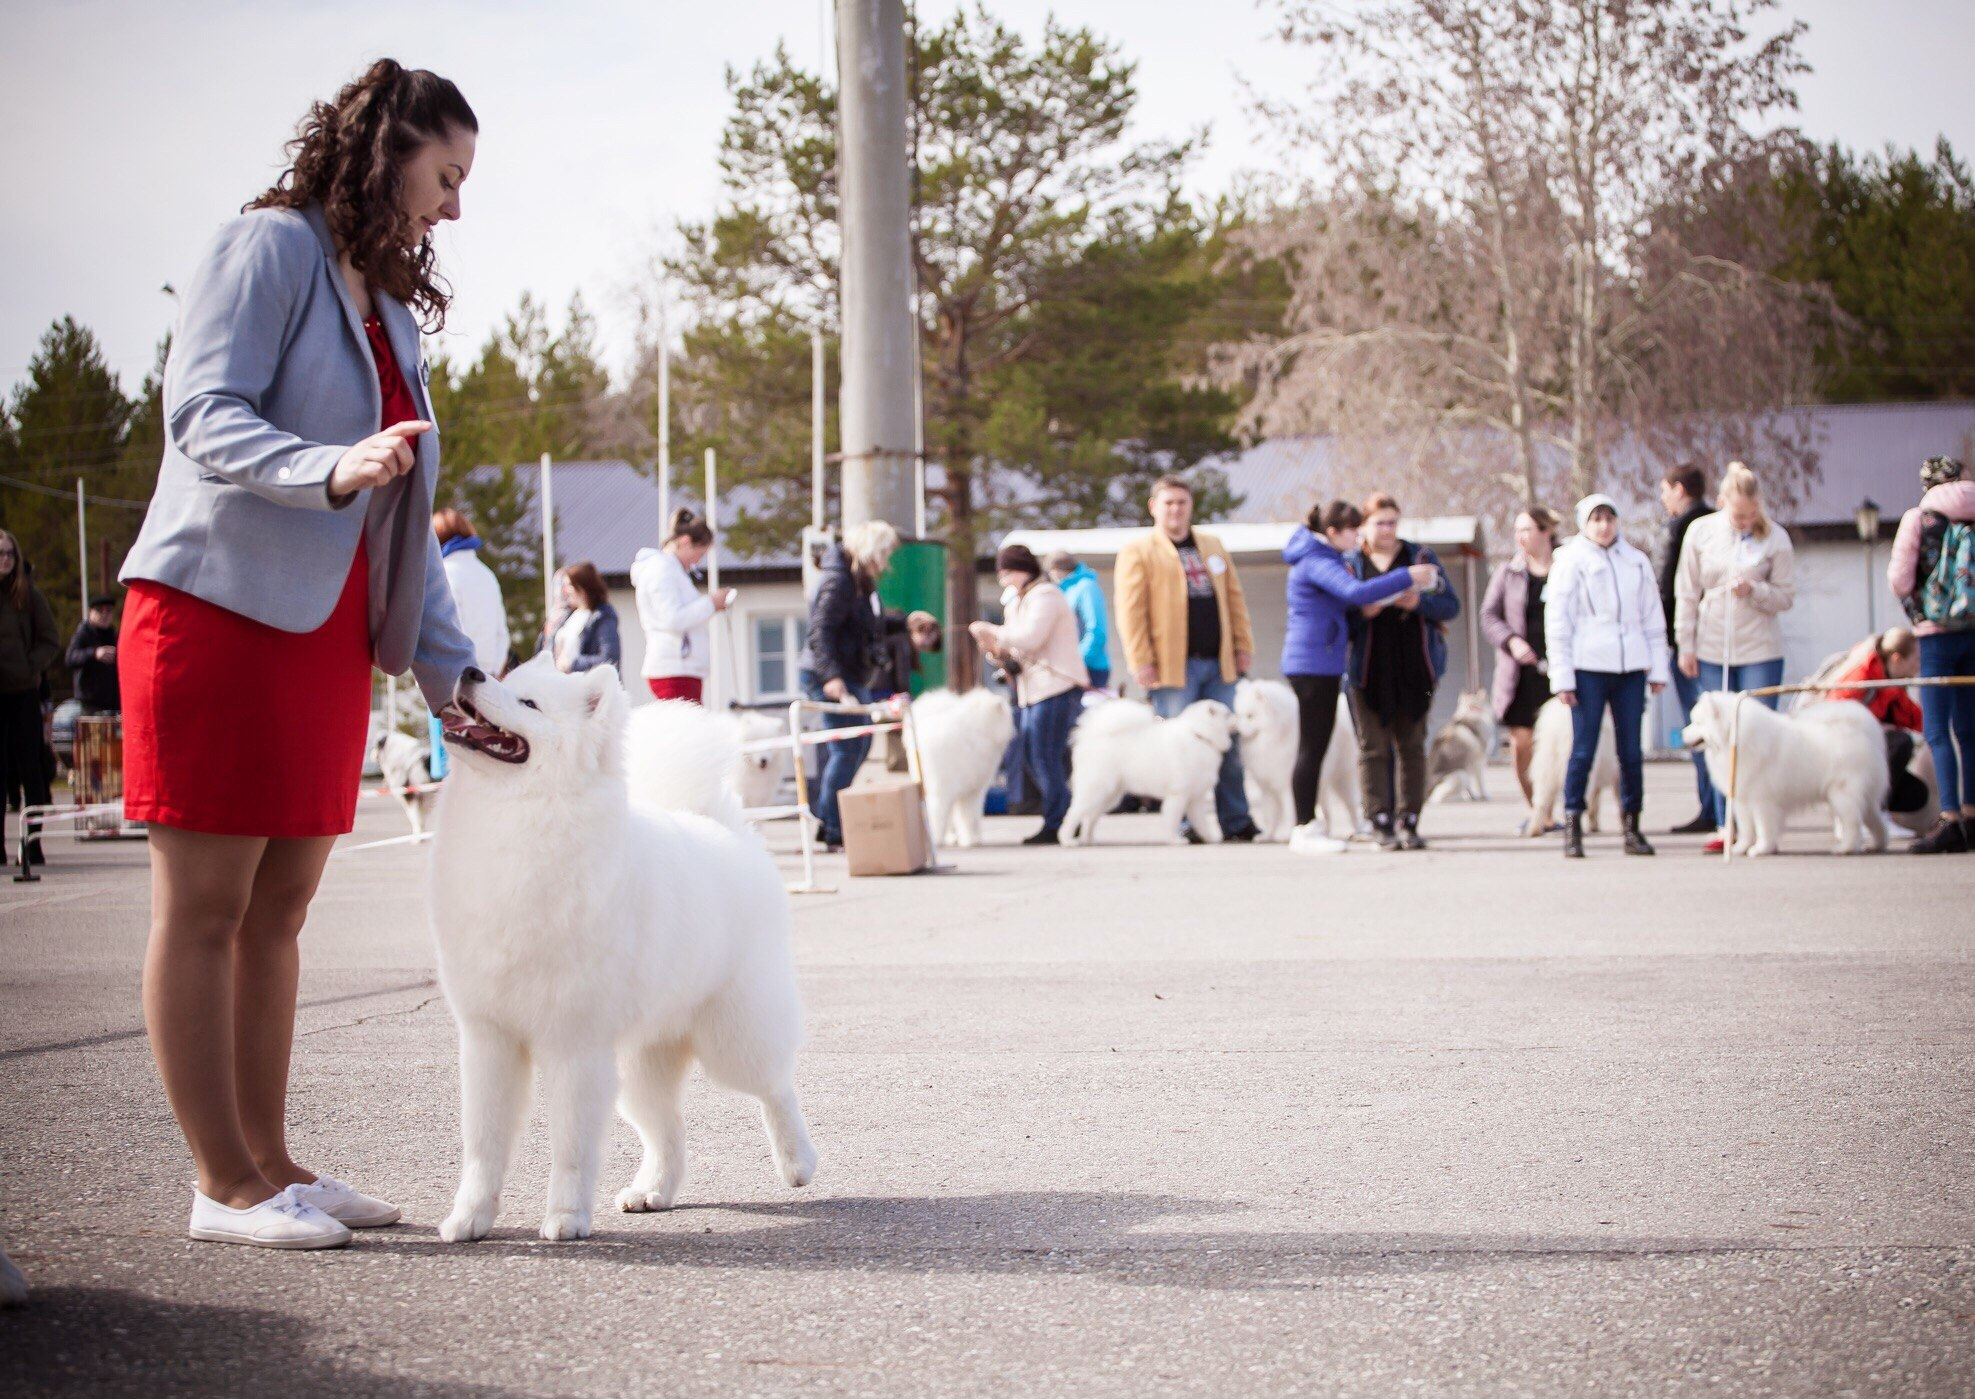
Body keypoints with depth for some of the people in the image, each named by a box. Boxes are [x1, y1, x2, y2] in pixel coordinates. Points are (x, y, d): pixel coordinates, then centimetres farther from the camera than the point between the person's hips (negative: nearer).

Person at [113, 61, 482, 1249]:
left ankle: (269, 1165, 14)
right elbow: (205, 414, -16)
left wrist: (452, 667, 11)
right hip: (219, 606, -8)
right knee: (203, 906, -3)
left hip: (326, 635, 8)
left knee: (278, 907, 9)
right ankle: (226, 1184, -1)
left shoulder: (394, 312, 20)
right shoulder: (271, 248, -4)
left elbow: (405, 518, 18)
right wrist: (328, 468, -33)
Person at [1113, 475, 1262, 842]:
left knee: (1228, 745, 6)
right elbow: (1131, 610, -6)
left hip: (1218, 663, 5)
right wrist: (1141, 660, -14)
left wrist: (1243, 645, 9)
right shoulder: (1138, 552, 2)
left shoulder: (1212, 548, 19)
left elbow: (1234, 600, 19)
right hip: (1174, 665, -5)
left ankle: (1235, 821, 11)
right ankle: (1189, 824, 0)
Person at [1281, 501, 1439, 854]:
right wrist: (1408, 577, -25)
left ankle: (1307, 824, 15)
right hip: (1312, 662, -10)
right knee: (1312, 746, -9)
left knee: (1316, 745, 11)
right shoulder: (1317, 562, -15)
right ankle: (1304, 829, -7)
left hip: (1321, 662, 10)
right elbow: (1357, 591, -29)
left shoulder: (1322, 558, 18)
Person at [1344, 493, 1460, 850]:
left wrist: (1419, 602, -15)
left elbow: (1451, 606, 3)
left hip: (1414, 666, 1)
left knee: (1412, 745, 4)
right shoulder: (1349, 563, 5)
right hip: (1370, 669, -1)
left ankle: (1410, 822, 9)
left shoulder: (1421, 557, 8)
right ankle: (1381, 823, -1)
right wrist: (1363, 612, -18)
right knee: (1373, 747, -3)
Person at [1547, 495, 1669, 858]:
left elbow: (1653, 619, 16)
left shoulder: (1637, 562, 13)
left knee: (1631, 750, 3)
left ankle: (1632, 825, 10)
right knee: (1583, 749, -5)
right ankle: (1572, 825, 1)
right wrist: (1562, 677, -6)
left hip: (1630, 665, 3)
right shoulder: (1570, 562, 2)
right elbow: (1557, 623, 0)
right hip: (1588, 667, -3)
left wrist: (1657, 669, 9)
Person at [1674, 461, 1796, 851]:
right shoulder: (1700, 532, 1)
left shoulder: (1776, 538, -3)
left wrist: (1755, 591, -18)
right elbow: (1687, 593, 6)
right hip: (1712, 650, 2)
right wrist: (1686, 645, 4)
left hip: (1760, 650, -2)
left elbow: (1786, 596, 1)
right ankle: (1726, 826, 9)